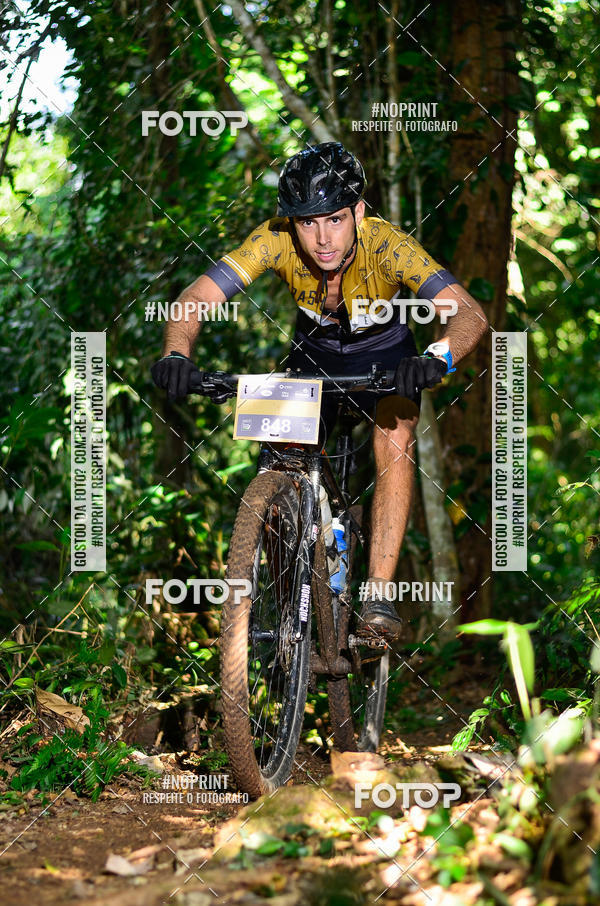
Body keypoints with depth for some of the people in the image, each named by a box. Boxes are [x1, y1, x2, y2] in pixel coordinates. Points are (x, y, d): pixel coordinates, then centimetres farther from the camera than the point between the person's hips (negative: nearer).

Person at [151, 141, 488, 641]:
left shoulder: (385, 244, -37)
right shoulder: (276, 239, -31)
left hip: (384, 352, -2)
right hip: (313, 353, 3)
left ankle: (378, 596, -24)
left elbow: (470, 313, -45)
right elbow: (196, 298, -34)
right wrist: (176, 355, -55)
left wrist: (438, 358, -67)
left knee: (395, 439, -27)